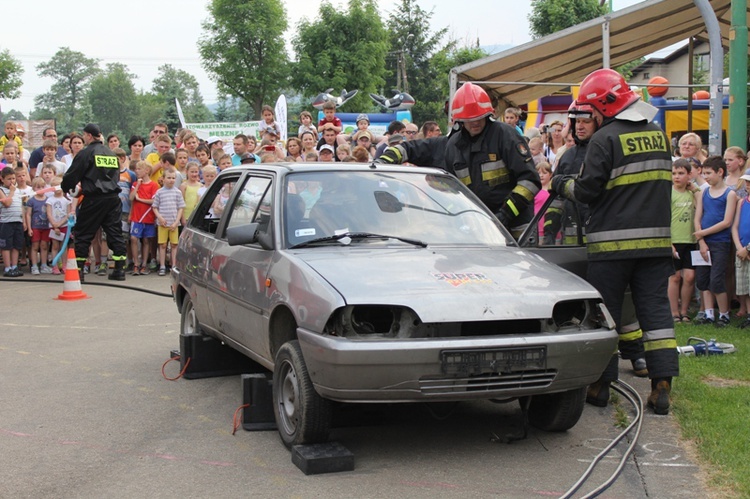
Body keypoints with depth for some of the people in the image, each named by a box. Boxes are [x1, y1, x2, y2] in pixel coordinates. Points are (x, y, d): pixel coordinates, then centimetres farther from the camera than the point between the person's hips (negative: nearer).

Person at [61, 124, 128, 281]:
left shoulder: (86, 153, -5)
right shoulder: (112, 154, 14)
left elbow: (72, 175, -3)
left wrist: (66, 188, 18)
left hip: (94, 200, -5)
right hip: (113, 198, 5)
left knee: (82, 233, 3)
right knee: (115, 233, 7)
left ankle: (78, 269, 2)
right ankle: (119, 269, 4)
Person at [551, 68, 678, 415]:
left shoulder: (606, 138, -10)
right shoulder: (658, 134, 12)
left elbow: (587, 191, -10)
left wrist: (563, 184, 7)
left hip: (613, 243, -5)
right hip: (656, 240, 5)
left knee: (606, 313, 4)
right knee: (656, 309, 5)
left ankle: (600, 385, 10)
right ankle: (662, 387, 0)